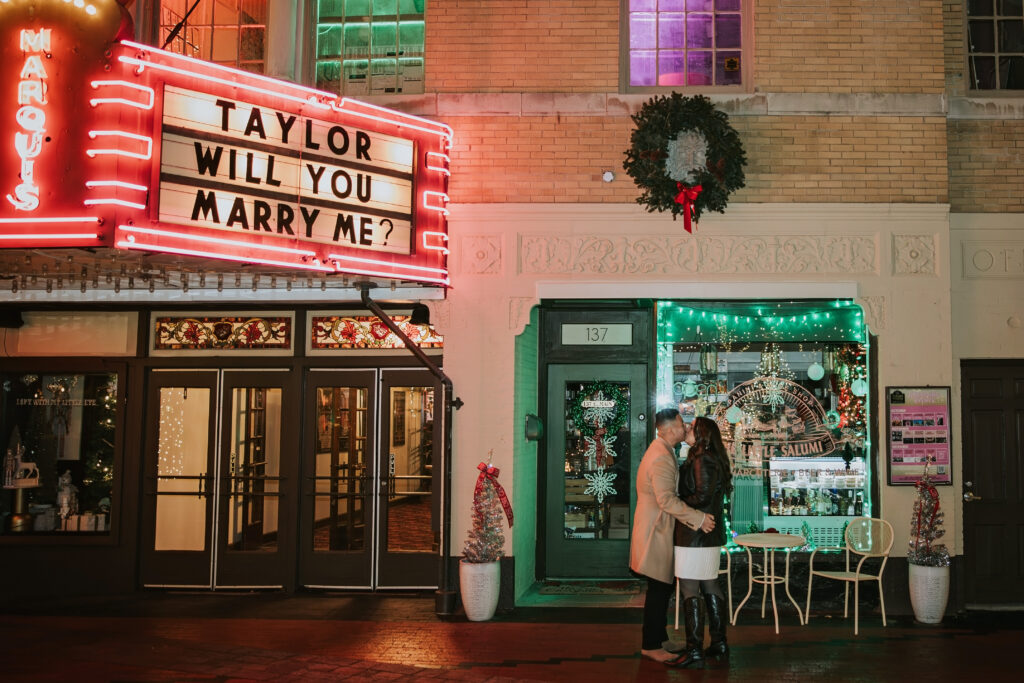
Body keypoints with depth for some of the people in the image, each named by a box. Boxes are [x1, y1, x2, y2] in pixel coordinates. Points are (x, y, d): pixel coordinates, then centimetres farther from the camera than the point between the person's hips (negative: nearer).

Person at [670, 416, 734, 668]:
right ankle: (719, 643, 23)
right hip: (710, 534, 10)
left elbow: (702, 496, -22)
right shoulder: (710, 459, 15)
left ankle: (694, 651, -4)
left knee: (689, 590, -7)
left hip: (695, 534, -10)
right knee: (710, 585, 15)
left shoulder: (702, 460, -16)